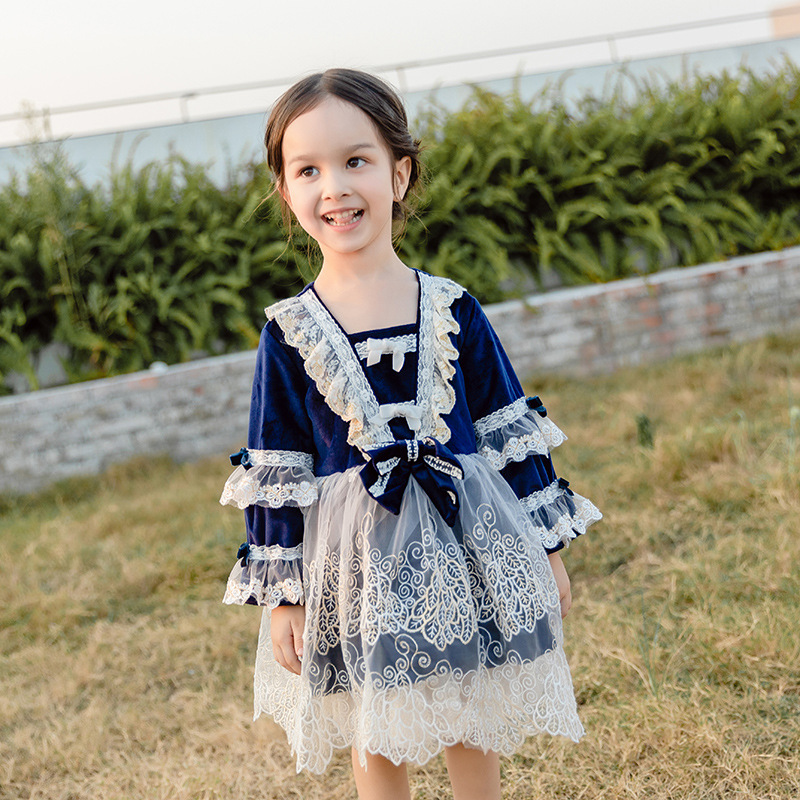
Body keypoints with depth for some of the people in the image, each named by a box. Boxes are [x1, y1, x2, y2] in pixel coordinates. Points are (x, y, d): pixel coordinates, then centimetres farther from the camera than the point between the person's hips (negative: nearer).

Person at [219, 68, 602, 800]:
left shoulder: (450, 309, -3)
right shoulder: (289, 331, -5)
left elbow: (511, 431, 3)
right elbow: (276, 475, -1)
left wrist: (546, 547, 6)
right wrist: (282, 594, -1)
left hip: (468, 542, 1)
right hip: (356, 561, 0)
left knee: (474, 732, 16)